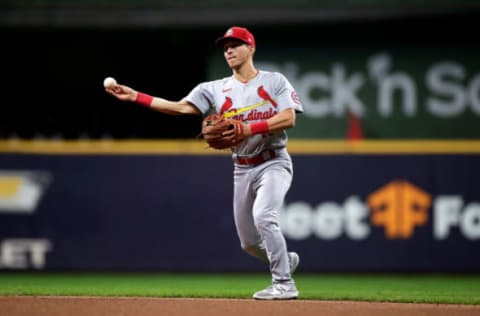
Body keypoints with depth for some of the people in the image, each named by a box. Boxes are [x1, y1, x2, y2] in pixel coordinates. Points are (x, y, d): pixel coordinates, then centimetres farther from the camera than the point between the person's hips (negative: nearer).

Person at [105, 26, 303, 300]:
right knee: (249, 243, 8)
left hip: (274, 164, -5)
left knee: (263, 216, -29)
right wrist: (135, 96, -15)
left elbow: (289, 118, -15)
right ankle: (285, 261, 39)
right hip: (243, 171, 5)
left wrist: (250, 129, -23)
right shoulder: (215, 89, 5)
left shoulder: (275, 81, -3)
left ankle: (284, 284, -19)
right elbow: (180, 107, -6)